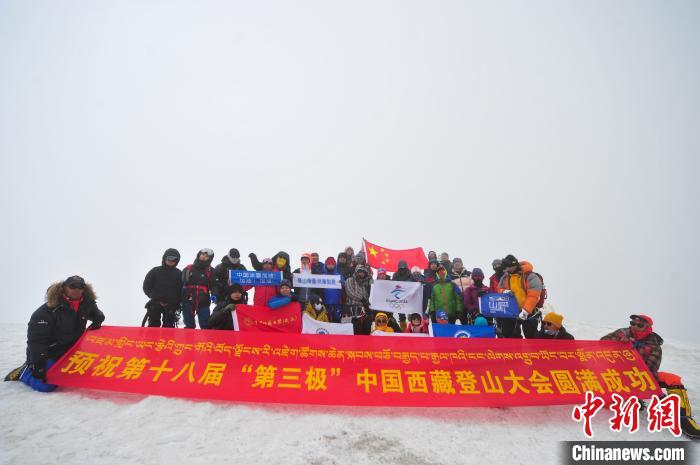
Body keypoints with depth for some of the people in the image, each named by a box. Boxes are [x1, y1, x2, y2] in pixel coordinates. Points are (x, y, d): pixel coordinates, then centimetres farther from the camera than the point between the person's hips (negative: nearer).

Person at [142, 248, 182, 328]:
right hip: (155, 304, 0)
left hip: (171, 306, 0)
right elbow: (146, 287, 6)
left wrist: (176, 303, -9)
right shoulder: (155, 271, 6)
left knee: (169, 326, 2)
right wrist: (155, 298, -2)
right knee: (153, 325, 1)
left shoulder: (179, 274, 5)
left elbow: (182, 291, 2)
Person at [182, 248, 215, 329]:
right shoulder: (188, 269, 10)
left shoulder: (210, 271, 7)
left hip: (203, 301, -1)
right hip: (188, 300, 1)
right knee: (189, 326, 7)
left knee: (205, 326, -2)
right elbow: (180, 284, 11)